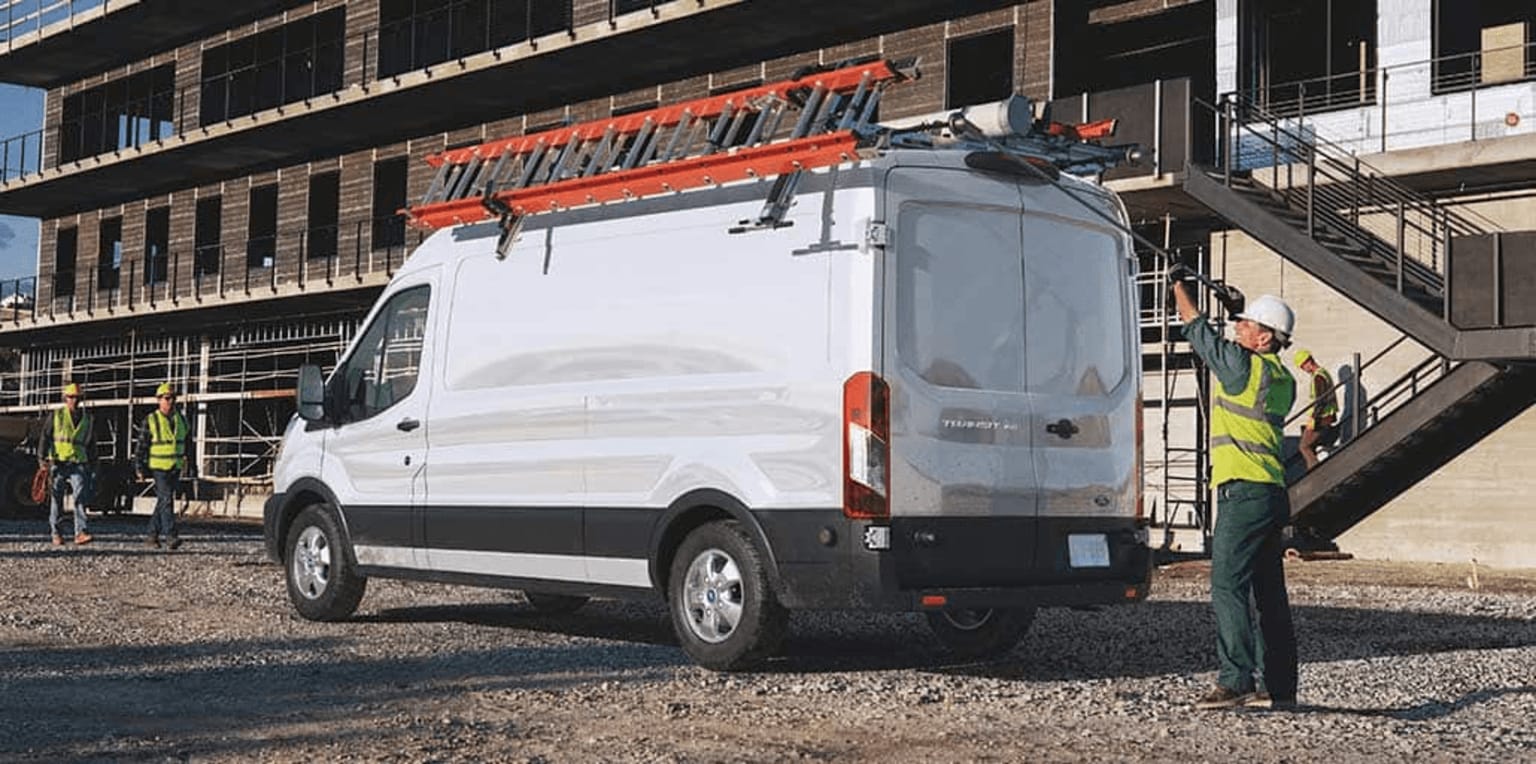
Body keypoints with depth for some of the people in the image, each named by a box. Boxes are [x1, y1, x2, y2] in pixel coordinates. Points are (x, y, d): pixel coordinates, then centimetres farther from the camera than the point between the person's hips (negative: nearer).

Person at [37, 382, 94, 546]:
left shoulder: (87, 418, 13)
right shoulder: (56, 416, 5)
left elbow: (90, 442, 20)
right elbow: (44, 437, 2)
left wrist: (92, 462, 18)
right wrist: (43, 459, -6)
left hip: (78, 464, 1)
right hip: (58, 463, -1)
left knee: (80, 497, -13)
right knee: (57, 499, 5)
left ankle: (80, 533, -20)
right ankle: (57, 534, 13)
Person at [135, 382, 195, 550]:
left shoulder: (181, 420, 9)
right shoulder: (151, 421, -5)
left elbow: (188, 446, 15)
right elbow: (142, 445, -3)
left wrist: (191, 467, 13)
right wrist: (140, 467, -7)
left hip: (176, 467, 5)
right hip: (159, 466, -5)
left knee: (163, 500, 10)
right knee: (166, 500, -14)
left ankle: (152, 535, 18)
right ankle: (170, 535, -16)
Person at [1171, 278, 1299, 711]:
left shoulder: (1241, 365, -7)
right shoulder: (1282, 379, 16)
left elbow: (1197, 329, 5)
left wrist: (1179, 286, 20)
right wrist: (1237, 311, 33)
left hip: (1244, 491, -9)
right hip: (1272, 494, 9)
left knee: (1228, 586, -10)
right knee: (1269, 594, 10)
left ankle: (1236, 682, -14)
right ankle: (1280, 688, 14)